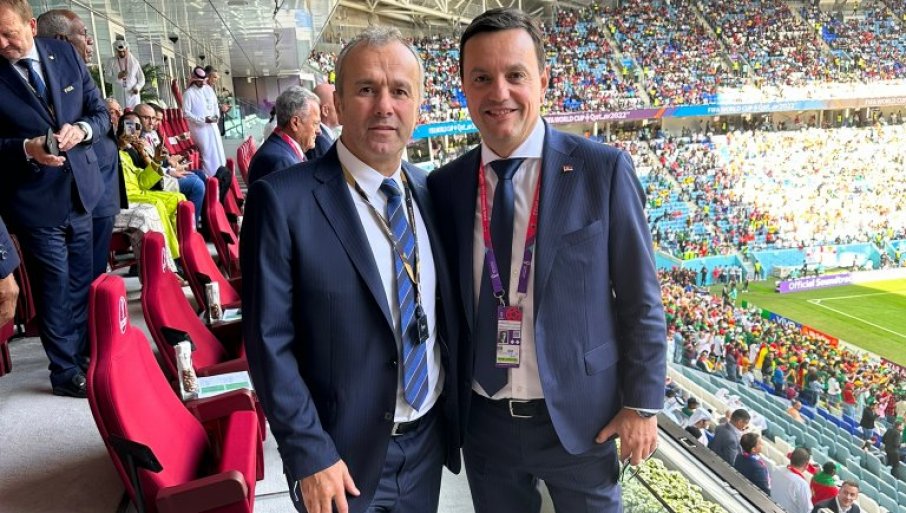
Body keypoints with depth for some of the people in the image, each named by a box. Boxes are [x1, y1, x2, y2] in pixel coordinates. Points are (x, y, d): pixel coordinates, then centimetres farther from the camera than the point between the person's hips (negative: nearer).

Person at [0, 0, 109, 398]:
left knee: (81, 283, 16)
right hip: (34, 201, -4)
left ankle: (83, 354, 35)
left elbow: (100, 113, 4)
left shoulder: (66, 54, 1)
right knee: (55, 287, 5)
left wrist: (81, 130, -16)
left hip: (80, 191, 4)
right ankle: (65, 372, 22)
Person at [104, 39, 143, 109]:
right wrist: (118, 76, -19)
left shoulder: (134, 61, 9)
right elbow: (107, 78, 2)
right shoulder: (111, 61, 6)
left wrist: (137, 87, -10)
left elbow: (141, 78, 10)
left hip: (133, 94, 1)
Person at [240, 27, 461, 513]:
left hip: (430, 439, 5)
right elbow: (269, 341, -15)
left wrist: (458, 410, 9)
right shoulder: (283, 200, -16)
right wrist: (309, 454, -15)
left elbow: (445, 315, 8)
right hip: (345, 453, -4)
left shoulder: (431, 191, 0)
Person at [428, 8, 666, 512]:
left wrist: (641, 405, -4)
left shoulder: (603, 169, -10)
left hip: (580, 416, -2)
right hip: (484, 421, 3)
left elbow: (641, 300, -5)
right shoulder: (445, 185, -2)